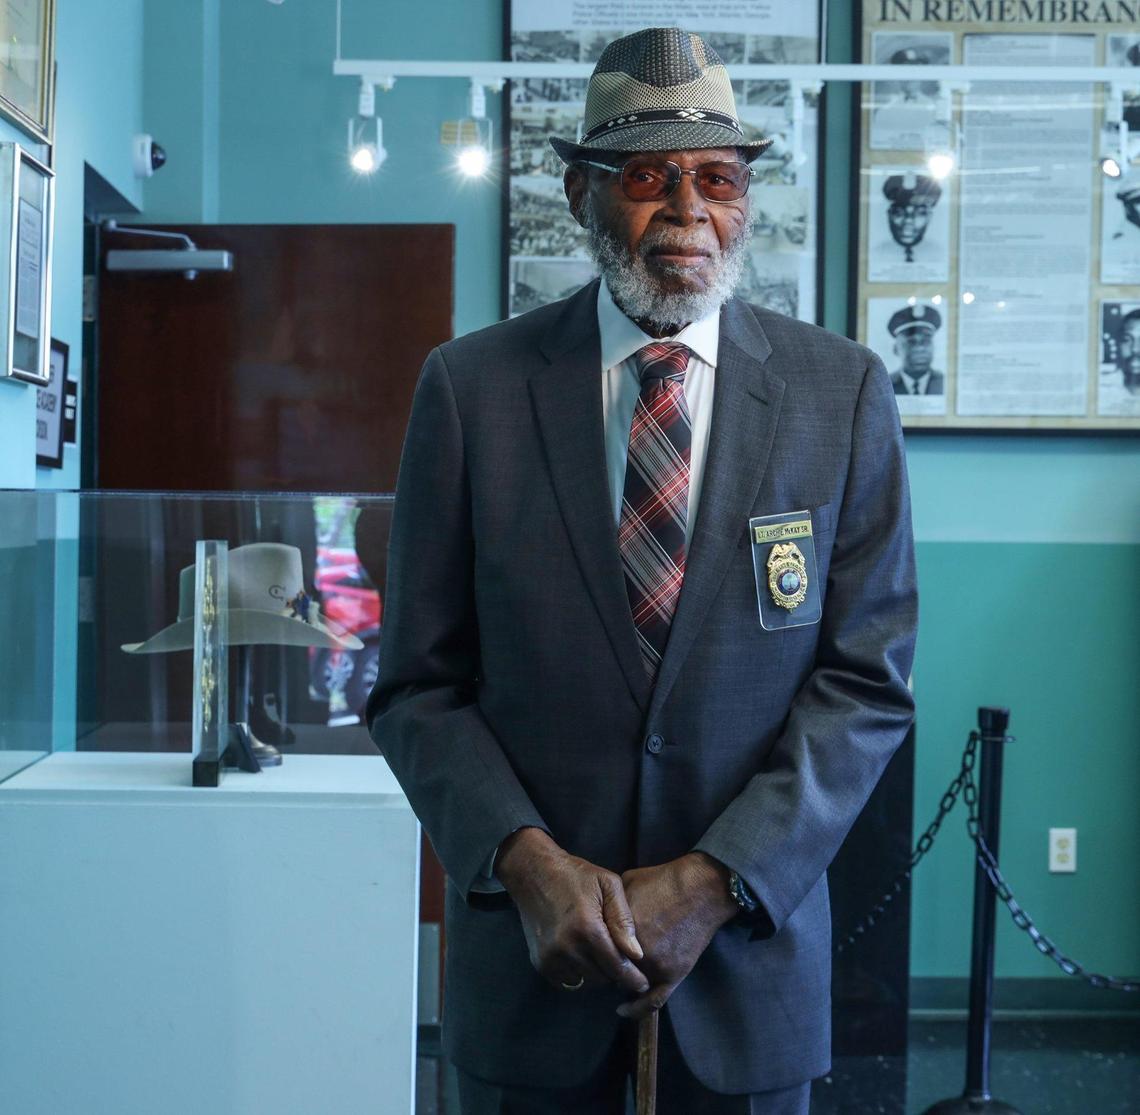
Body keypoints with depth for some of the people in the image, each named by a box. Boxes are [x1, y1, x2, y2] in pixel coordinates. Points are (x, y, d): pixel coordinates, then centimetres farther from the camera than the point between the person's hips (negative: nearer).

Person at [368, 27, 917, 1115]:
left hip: (751, 946, 1)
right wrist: (525, 860, -16)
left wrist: (718, 882, -13)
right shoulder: (471, 387, -5)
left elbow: (869, 679, -4)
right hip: (528, 948, 0)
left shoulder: (842, 391, -3)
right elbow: (418, 683, -3)